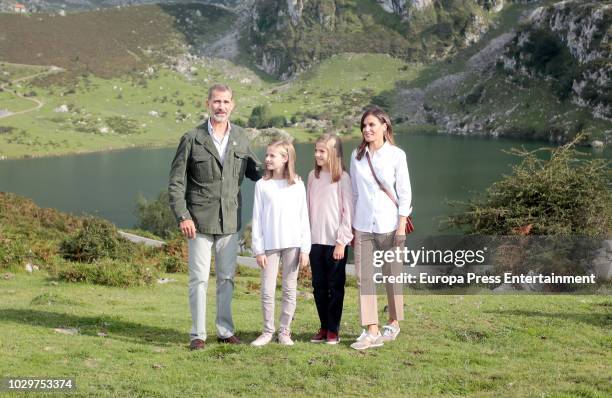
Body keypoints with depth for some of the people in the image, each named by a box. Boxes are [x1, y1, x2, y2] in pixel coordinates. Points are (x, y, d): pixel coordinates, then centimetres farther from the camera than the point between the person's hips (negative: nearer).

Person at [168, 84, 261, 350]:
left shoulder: (241, 138, 8)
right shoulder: (192, 139, -3)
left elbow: (254, 170, 20)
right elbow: (176, 182, -3)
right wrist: (182, 216, -12)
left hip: (230, 220, 4)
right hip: (200, 220, -3)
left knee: (227, 278, 10)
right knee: (199, 279, 1)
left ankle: (225, 330, 20)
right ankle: (198, 333, 10)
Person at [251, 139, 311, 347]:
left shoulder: (297, 185, 3)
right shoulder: (262, 185, 3)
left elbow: (303, 218, 4)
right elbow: (257, 219, 2)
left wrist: (305, 248, 0)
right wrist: (258, 249, -2)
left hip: (292, 244, 0)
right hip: (270, 244, 0)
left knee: (290, 290, 5)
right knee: (267, 290, 0)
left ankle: (284, 331, 14)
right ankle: (268, 331, 12)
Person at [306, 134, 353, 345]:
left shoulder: (342, 178, -6)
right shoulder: (312, 176, 9)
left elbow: (348, 211, -7)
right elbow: (309, 208, 11)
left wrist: (342, 241, -10)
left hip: (335, 242, -5)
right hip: (315, 241, 5)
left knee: (335, 287, 3)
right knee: (319, 286, 9)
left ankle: (333, 330, 11)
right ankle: (324, 327, 18)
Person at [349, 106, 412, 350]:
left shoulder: (396, 155, -3)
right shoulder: (357, 155, 7)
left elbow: (404, 193, -2)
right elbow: (354, 192, 11)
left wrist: (402, 226, -7)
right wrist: (352, 225, 9)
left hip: (389, 225, -3)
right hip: (363, 226, 3)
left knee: (392, 275, 7)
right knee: (364, 277, -3)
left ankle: (393, 323, 26)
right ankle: (372, 332, -2)